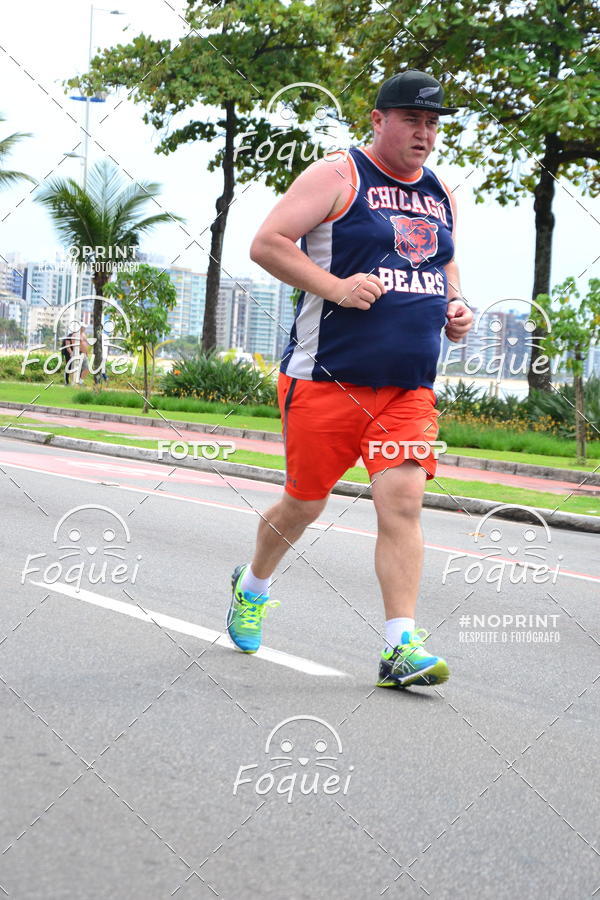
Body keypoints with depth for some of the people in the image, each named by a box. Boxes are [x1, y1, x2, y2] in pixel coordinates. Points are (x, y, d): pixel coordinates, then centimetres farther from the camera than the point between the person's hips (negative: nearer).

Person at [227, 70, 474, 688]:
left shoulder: (440, 195, 17)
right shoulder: (337, 176, -4)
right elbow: (266, 244, -10)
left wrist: (455, 308, 12)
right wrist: (335, 287, -19)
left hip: (409, 387, 4)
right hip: (326, 377, -4)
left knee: (403, 501, -11)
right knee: (304, 504, 7)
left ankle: (401, 648, -12)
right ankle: (251, 588, 37)